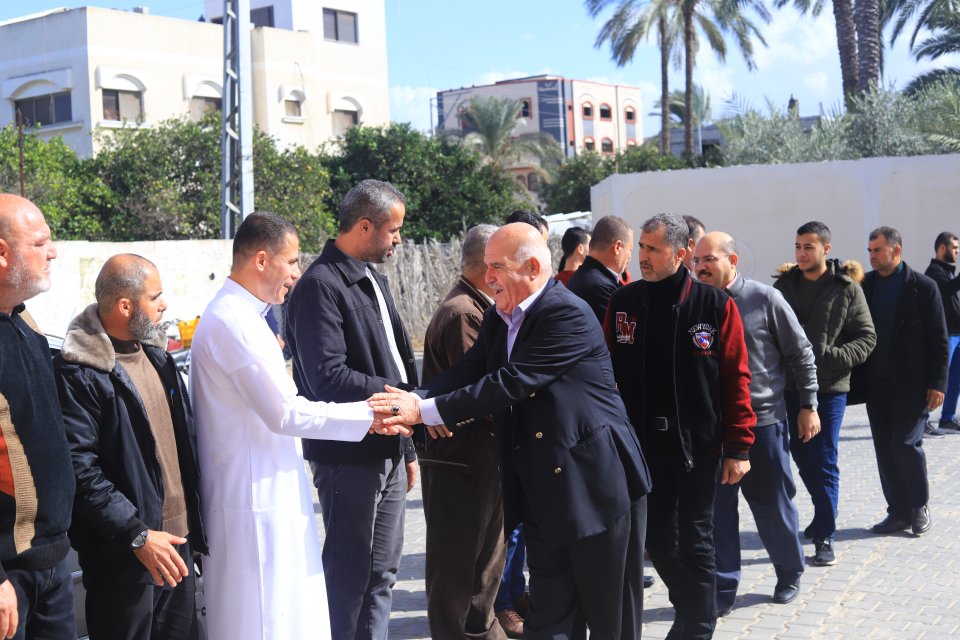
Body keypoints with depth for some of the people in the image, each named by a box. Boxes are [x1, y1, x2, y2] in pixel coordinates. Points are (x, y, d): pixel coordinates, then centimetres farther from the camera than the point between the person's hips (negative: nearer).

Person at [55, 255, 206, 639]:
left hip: (177, 538, 8)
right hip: (121, 554, -7)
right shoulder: (79, 372, -16)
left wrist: (194, 520, 12)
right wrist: (137, 535, -21)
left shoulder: (156, 354, 10)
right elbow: (79, 469, -21)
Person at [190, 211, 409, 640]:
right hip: (255, 503, -10)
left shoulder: (238, 316, 14)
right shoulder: (232, 322, -18)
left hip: (266, 496, 10)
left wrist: (364, 415, 10)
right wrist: (367, 415, -13)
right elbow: (285, 414, -22)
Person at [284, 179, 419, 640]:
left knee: (382, 574, 15)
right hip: (349, 458, -8)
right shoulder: (321, 286, -15)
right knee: (349, 573, 2)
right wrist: (399, 396, -18)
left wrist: (406, 448, 18)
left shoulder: (372, 279, 15)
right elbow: (328, 378, -23)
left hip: (387, 451, 9)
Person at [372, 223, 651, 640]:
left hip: (597, 484, -7)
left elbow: (511, 383, -26)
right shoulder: (498, 318, 9)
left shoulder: (568, 315, -19)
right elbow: (467, 371, -1)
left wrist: (425, 410, -26)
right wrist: (415, 399, -21)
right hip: (544, 492, 8)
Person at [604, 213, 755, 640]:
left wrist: (738, 447, -10)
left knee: (695, 545, 6)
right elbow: (608, 375, 5)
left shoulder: (715, 305, -8)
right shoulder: (622, 304, 2)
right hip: (645, 444, 4)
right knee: (657, 540, 13)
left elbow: (736, 380, -7)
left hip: (698, 445, -3)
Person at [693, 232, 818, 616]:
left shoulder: (765, 299, -7)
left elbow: (801, 354, -1)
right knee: (717, 509, 4)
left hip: (763, 420, -2)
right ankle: (722, 589, 14)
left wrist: (808, 406, -1)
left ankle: (789, 574, 31)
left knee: (774, 506, 10)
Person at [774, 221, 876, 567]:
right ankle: (824, 514, 36)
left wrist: (835, 357, -18)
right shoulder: (784, 285, 6)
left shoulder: (847, 288, -4)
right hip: (790, 385, 4)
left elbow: (867, 337, -3)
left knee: (824, 461, -3)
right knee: (802, 456, 15)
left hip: (829, 387, -4)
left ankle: (825, 536, 4)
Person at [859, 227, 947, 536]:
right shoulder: (866, 285, 6)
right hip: (876, 384, 4)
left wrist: (937, 383, -10)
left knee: (906, 443, -8)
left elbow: (939, 339, -5)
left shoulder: (923, 287, -4)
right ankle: (899, 513, 16)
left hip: (911, 384, -4)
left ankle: (920, 506, 12)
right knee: (885, 449, 6)